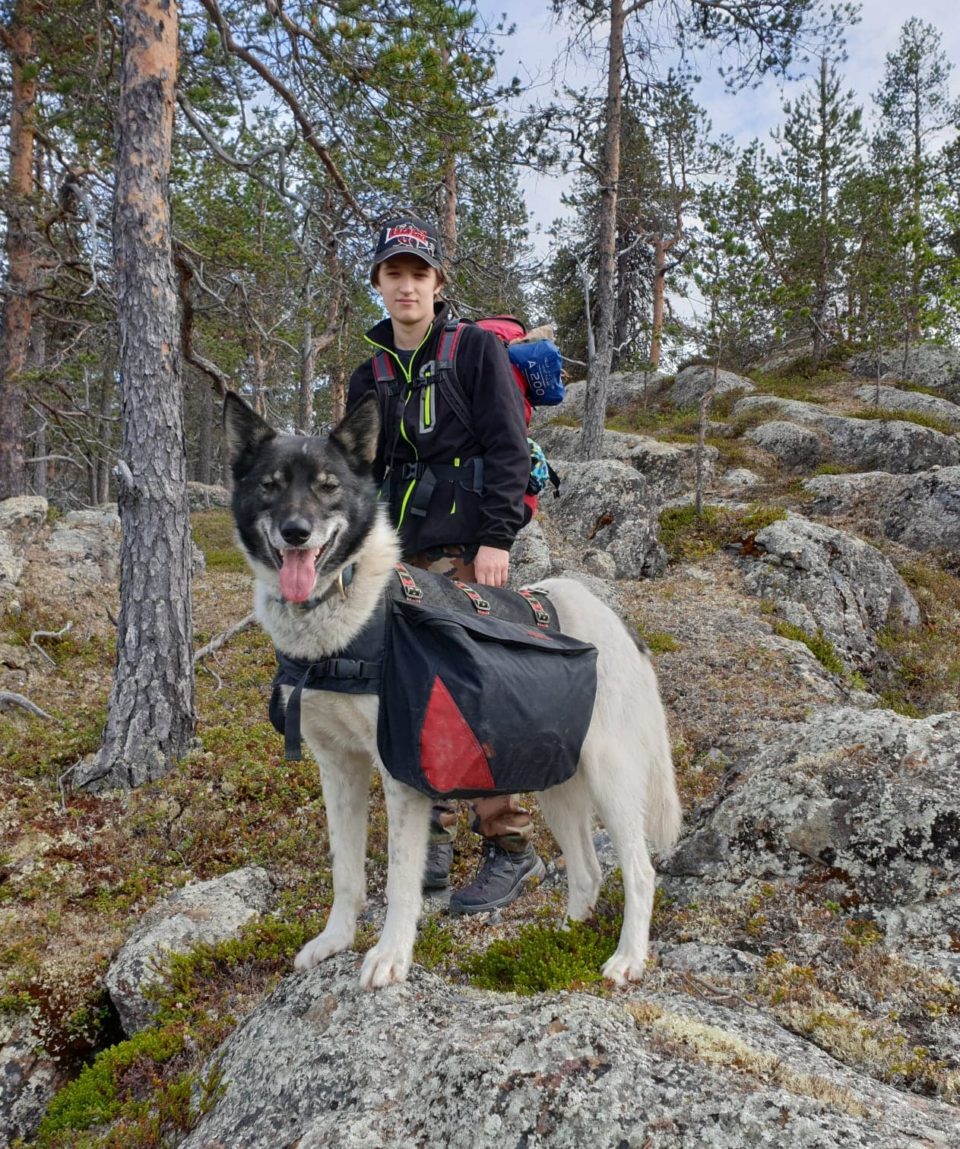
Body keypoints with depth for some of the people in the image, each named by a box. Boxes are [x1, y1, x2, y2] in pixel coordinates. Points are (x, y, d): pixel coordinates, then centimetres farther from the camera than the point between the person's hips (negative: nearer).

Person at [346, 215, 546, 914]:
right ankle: (433, 837, 20)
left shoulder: (475, 349, 2)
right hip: (401, 555, 6)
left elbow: (508, 449, -6)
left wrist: (496, 537, -15)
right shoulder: (370, 377, 17)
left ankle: (511, 849, 1)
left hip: (468, 552, -5)